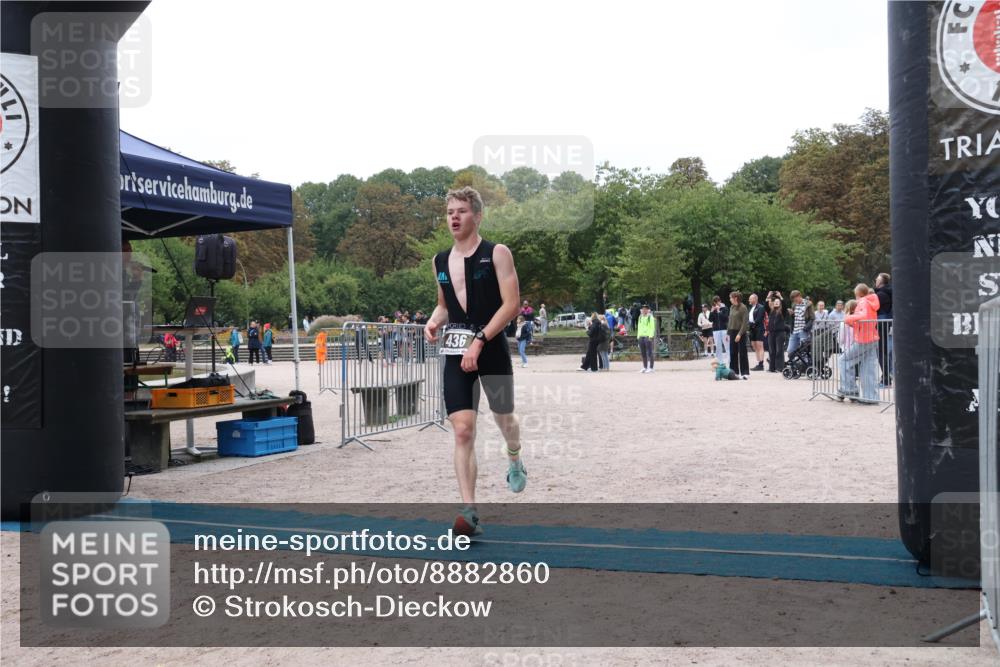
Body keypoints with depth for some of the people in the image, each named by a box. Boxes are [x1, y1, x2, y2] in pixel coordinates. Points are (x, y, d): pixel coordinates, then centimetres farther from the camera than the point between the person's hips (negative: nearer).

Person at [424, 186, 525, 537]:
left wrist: (479, 341, -21)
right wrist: (433, 323, 0)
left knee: (504, 418, 16)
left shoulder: (497, 253, -6)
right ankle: (469, 511, -5)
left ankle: (515, 461, 50)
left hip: (492, 350, -3)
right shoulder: (440, 261, 10)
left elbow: (511, 304, -13)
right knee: (462, 431, -7)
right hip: (456, 353, 3)